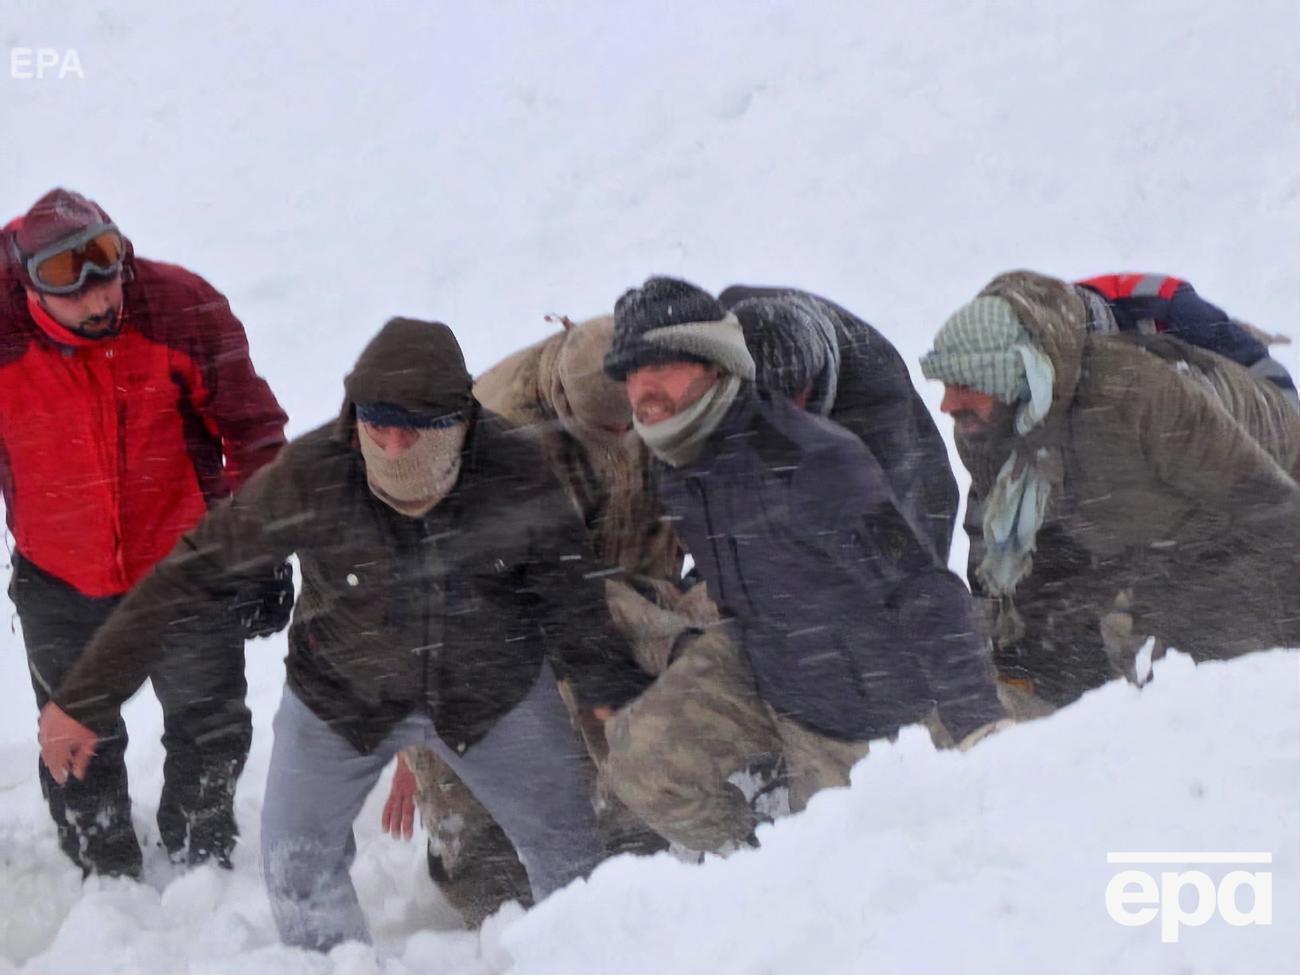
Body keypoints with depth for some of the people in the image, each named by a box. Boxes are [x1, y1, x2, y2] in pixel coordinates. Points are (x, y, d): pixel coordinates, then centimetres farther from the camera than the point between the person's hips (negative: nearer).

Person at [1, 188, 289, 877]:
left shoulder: (183, 308, -20)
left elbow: (253, 432, -10)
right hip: (60, 586, 1)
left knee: (210, 735, 14)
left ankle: (203, 862, 36)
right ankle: (106, 881, 34)